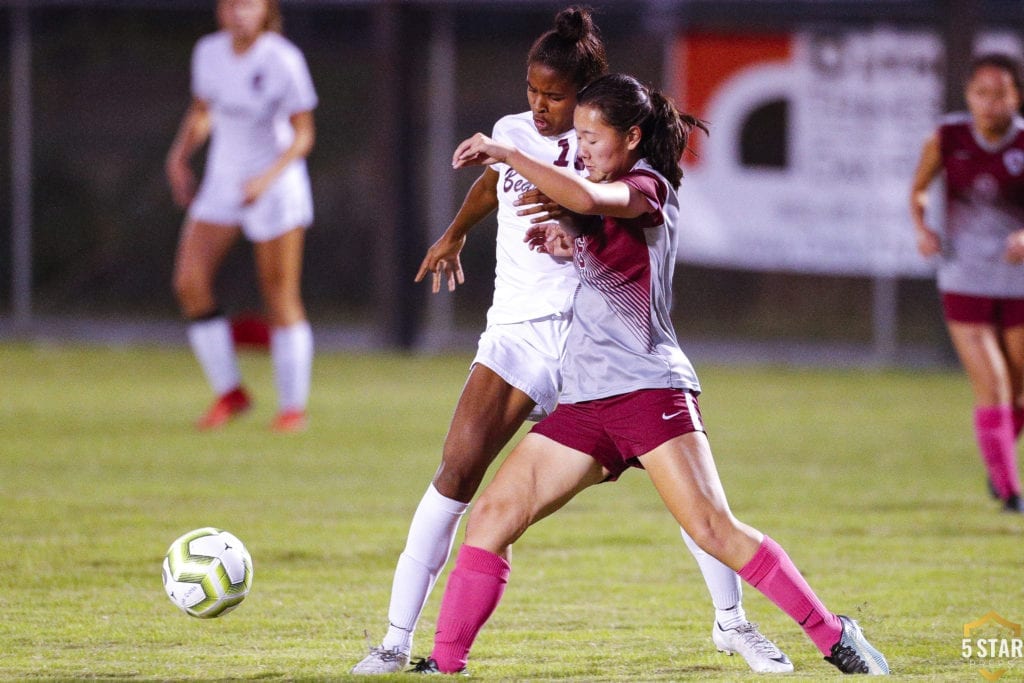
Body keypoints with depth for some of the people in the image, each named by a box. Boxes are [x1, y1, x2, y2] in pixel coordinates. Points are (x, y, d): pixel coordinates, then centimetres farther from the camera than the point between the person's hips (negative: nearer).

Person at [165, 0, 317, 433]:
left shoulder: (283, 61, -15)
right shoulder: (209, 52, 1)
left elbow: (303, 136, -12)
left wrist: (268, 178, -25)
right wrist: (179, 157, 2)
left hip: (274, 186, -5)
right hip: (222, 182, 5)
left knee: (281, 296, -2)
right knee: (189, 283, -8)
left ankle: (293, 406, 10)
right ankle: (229, 393, 5)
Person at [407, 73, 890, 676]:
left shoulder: (648, 188, -7)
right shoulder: (609, 197, 21)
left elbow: (586, 198, -28)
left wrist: (504, 153, -21)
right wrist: (570, 248, 11)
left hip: (649, 390, -8)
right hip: (584, 401, 8)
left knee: (714, 530, -17)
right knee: (492, 517, -2)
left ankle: (835, 637, -10)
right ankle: (445, 665, 0)